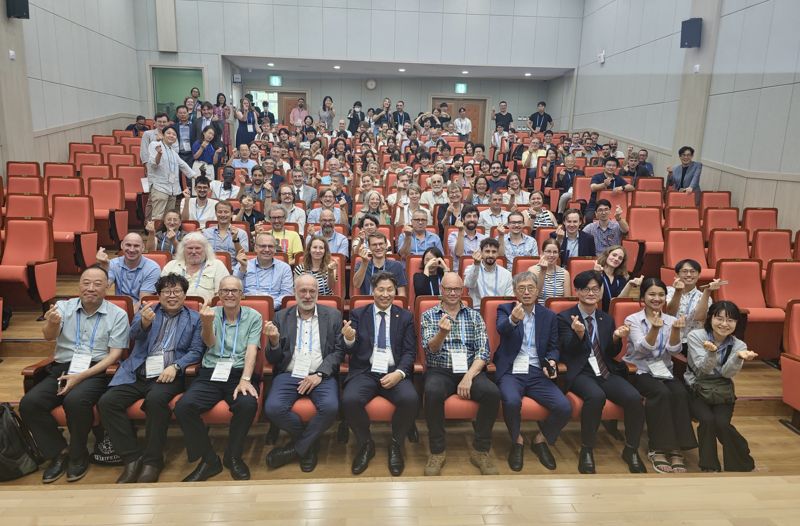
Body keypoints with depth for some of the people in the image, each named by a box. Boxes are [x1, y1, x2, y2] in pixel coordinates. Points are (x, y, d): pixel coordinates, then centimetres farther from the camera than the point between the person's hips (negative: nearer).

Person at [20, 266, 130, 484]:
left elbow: (115, 354, -3)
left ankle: (78, 455, -7)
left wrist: (81, 376, -14)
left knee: (75, 400, -32)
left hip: (95, 372, -4)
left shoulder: (118, 315, 1)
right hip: (61, 369, 4)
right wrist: (52, 324, -33)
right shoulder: (64, 306, 8)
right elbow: (49, 336, -7)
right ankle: (59, 452, -2)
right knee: (29, 403, -20)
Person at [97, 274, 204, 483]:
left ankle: (152, 460, -19)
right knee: (107, 402, -21)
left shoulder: (194, 318, 13)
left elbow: (196, 351, 4)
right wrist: (144, 323, -25)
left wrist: (175, 366, -14)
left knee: (156, 400, -34)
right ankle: (132, 457, -12)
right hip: (137, 373, 3)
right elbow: (134, 334, -1)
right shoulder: (147, 310, 18)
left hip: (168, 375, -3)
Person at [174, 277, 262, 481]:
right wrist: (207, 324, -33)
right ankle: (209, 459, -5)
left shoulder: (253, 316, 7)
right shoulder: (211, 314, 9)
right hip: (210, 373, 2)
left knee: (248, 404, -33)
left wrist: (245, 379, -21)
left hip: (240, 373, -1)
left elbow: (251, 350, -5)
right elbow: (210, 343, -10)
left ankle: (233, 456, -5)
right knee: (183, 406, -25)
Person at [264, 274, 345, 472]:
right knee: (273, 408, -26)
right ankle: (309, 442, 2)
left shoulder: (333, 316, 8)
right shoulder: (281, 317, 10)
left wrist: (319, 374, -12)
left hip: (321, 376, -1)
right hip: (289, 374, 1)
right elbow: (273, 359, 9)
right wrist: (274, 341, -14)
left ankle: (298, 447, -2)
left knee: (330, 407, -29)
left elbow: (339, 351, 2)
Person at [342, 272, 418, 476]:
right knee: (349, 400, -30)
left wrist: (399, 373, -16)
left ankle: (396, 445, -2)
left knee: (410, 399, -30)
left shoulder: (405, 317, 11)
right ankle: (365, 444, -1)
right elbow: (351, 351, 4)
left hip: (395, 373, 0)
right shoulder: (357, 314, 10)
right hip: (365, 372, 0)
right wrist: (349, 339, -21)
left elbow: (409, 352, 5)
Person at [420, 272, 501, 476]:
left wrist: (468, 377, -15)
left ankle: (480, 450, -8)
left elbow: (483, 351, 0)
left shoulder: (475, 316, 9)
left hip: (470, 370, 2)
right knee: (432, 393, -34)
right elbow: (430, 349, -8)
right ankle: (437, 451, -14)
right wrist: (442, 333, -30)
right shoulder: (429, 315, 5)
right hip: (440, 371, -1)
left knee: (492, 393, -27)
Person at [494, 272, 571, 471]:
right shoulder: (505, 309, 3)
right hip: (511, 372, -3)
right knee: (512, 401, -33)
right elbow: (501, 329, -20)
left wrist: (551, 361, -10)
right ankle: (517, 441, -1)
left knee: (565, 408, -19)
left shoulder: (549, 316, 12)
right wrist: (513, 319, -43)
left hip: (537, 373, 3)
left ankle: (541, 440, 12)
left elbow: (554, 347, 14)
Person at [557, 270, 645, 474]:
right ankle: (587, 450, -16)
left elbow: (612, 354, 15)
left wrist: (616, 338, -7)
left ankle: (631, 450, 0)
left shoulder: (607, 319, 17)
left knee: (634, 397, -22)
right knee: (596, 396, -35)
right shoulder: (565, 318, 2)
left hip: (606, 372, 5)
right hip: (580, 373, -4)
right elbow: (569, 351, -8)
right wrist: (579, 334, -29)